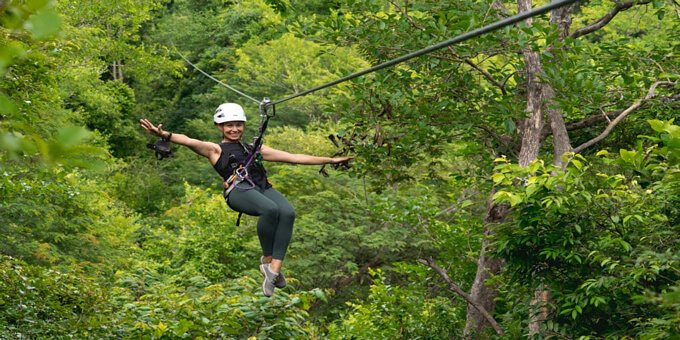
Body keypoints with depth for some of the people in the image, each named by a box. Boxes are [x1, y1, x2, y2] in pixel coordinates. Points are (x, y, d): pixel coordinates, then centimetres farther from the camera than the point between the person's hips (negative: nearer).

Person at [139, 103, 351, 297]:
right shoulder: (215, 150, 22)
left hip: (263, 187, 4)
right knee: (270, 209, -35)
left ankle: (275, 269, -32)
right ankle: (267, 260, -14)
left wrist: (329, 160, 24)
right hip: (238, 189, -4)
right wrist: (165, 135, -18)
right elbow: (190, 142, 2)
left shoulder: (255, 149, 33)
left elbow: (294, 158, 30)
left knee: (287, 212, -30)